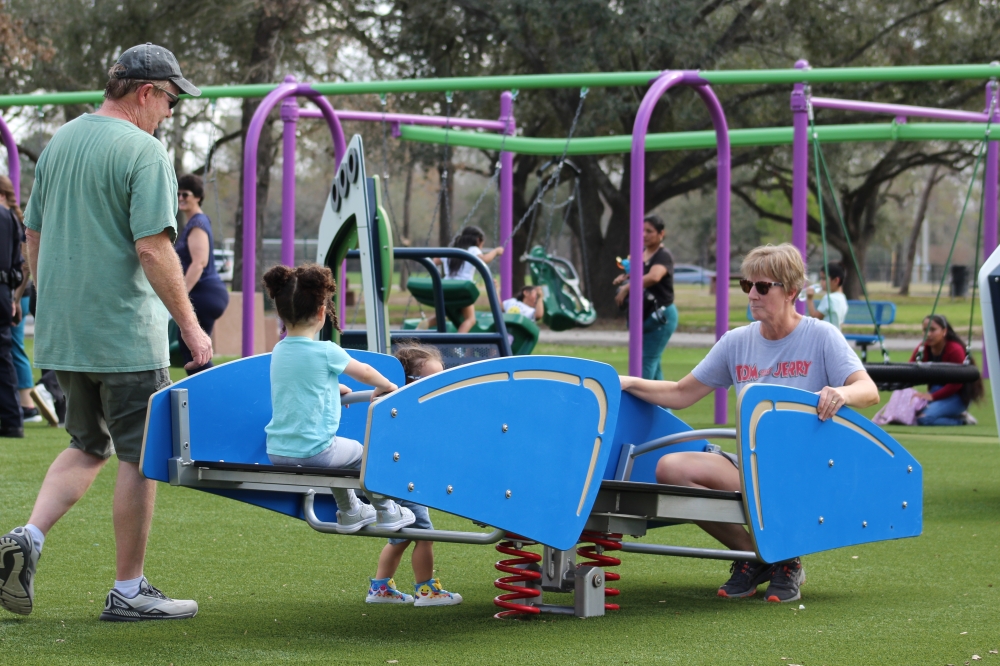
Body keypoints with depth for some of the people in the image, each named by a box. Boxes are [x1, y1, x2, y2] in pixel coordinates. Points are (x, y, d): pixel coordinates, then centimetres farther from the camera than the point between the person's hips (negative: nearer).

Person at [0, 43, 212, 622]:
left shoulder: (59, 142, 11)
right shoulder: (144, 151, -13)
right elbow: (153, 250, -20)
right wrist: (191, 326, -14)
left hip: (63, 334, 7)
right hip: (127, 335, -7)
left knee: (88, 447, 20)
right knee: (140, 458, 4)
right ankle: (129, 590, 9)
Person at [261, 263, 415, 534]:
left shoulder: (278, 351, 5)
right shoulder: (326, 352, -14)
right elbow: (364, 373, 3)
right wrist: (386, 386, 23)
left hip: (276, 451, 7)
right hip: (313, 450, -7)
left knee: (338, 451, 35)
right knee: (364, 451, 20)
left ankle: (349, 512, 50)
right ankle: (386, 511, 33)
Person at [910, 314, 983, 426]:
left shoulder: (955, 350, -19)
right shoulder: (922, 349, -2)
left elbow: (956, 384, -20)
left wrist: (932, 396, -27)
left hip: (957, 396, -8)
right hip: (936, 391, 8)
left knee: (924, 419, -29)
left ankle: (962, 420, -7)